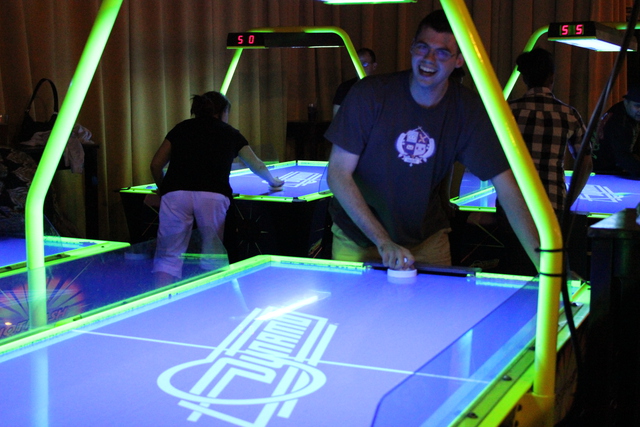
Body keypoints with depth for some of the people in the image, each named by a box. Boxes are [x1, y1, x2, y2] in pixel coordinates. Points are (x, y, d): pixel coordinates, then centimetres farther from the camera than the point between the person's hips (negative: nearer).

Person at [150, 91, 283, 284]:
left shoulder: (181, 128, 25)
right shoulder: (230, 133, 24)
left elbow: (156, 164, 20)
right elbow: (257, 166, 38)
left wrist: (164, 189, 37)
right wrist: (273, 181, 57)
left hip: (175, 194, 1)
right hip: (213, 196, -1)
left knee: (168, 257, 4)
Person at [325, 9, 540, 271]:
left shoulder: (468, 111, -13)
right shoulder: (370, 94, -18)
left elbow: (506, 186, -18)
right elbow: (338, 174, -18)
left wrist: (541, 257, -31)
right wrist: (383, 241, -26)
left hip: (426, 241, 2)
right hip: (357, 240, -1)